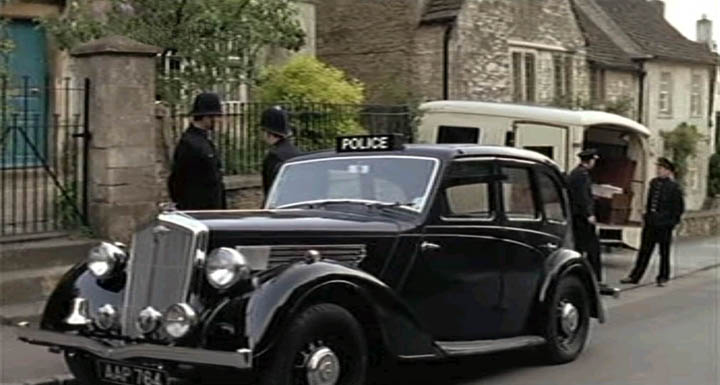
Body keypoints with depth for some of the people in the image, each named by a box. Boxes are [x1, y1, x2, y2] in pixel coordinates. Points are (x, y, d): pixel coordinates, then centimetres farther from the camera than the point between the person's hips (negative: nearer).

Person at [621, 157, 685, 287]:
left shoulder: (674, 187, -10)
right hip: (650, 223, 5)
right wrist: (646, 217, 11)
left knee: (664, 252, 8)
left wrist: (672, 221, -9)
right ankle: (635, 276, 12)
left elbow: (679, 208, -6)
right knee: (644, 251, 8)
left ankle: (663, 277, 20)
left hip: (664, 224, -5)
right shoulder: (654, 183, 8)